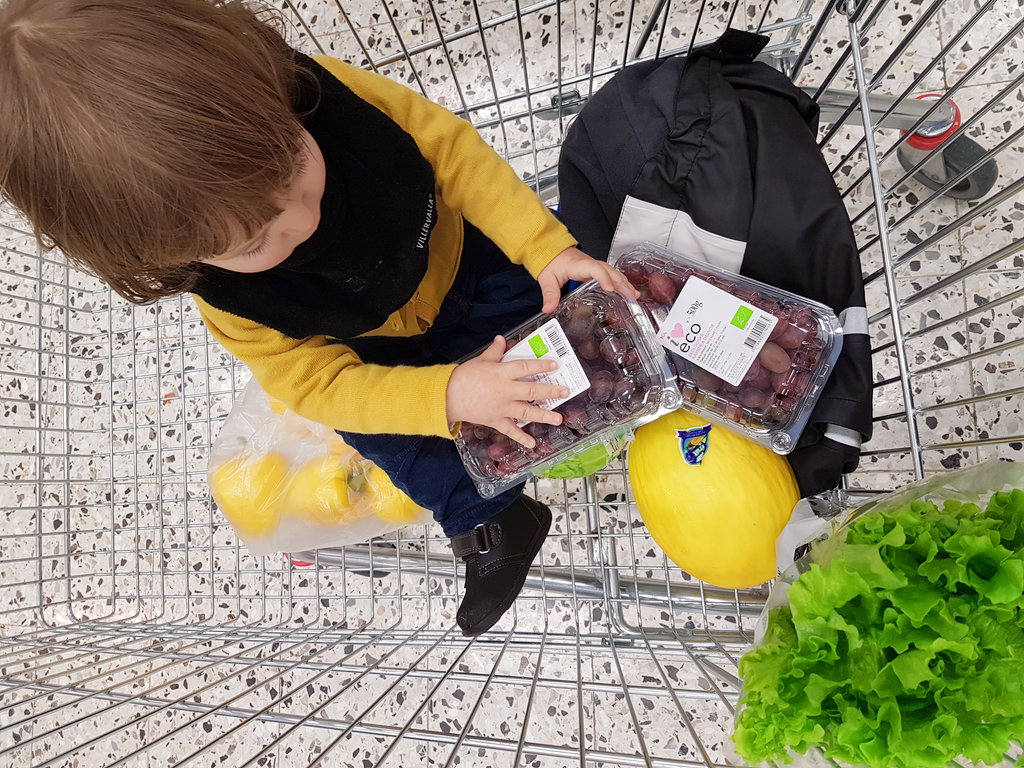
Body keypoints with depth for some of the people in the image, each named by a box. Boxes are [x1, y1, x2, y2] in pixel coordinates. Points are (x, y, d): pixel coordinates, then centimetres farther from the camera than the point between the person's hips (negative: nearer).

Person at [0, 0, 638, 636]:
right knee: (366, 425, -18)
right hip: (382, 347, -1)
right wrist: (448, 395, -39)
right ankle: (484, 520, 3)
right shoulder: (224, 299, -31)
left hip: (460, 250, 2)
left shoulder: (319, 89, -34)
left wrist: (548, 245, -30)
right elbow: (318, 382, -25)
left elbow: (452, 147, -24)